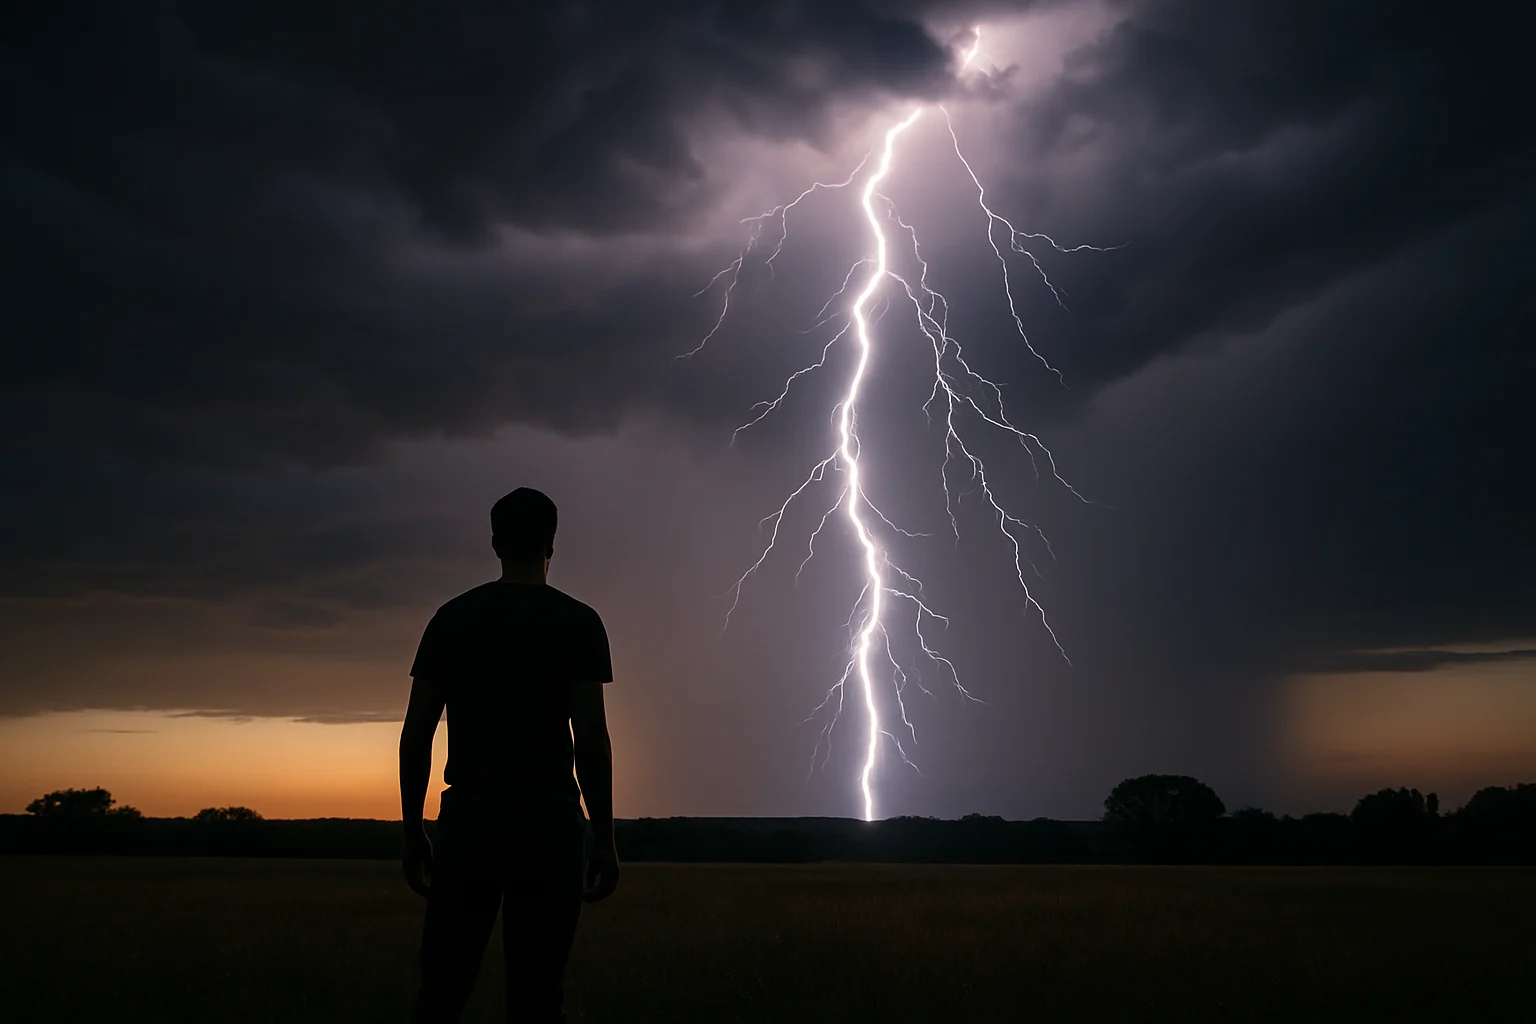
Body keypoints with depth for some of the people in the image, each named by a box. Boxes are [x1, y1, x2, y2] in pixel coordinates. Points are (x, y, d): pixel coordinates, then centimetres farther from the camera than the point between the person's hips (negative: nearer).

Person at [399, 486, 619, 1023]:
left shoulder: (451, 619, 9)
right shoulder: (577, 622, 0)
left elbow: (416, 735, 6)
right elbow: (591, 736, -7)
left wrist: (412, 832, 13)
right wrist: (604, 838, -2)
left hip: (467, 818, 3)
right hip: (548, 821, -2)